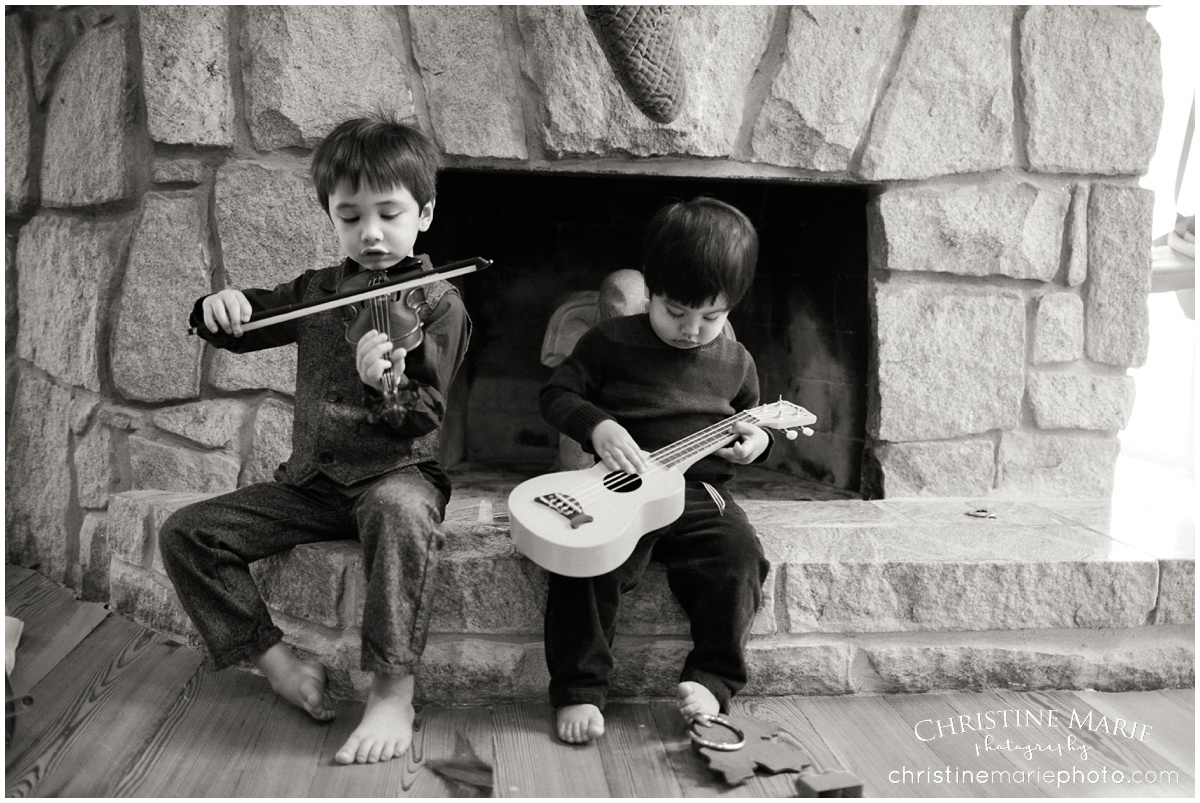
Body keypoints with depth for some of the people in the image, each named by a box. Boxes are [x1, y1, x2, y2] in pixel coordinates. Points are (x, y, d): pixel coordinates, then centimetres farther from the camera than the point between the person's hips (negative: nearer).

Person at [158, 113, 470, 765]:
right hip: (310, 479, 6)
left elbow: (424, 418, -12)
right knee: (184, 533, -4)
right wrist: (221, 306, -7)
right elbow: (241, 329, 17)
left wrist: (390, 386, -35)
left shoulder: (437, 304, -5)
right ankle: (278, 662, -1)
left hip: (396, 472, -5)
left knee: (401, 514, -42)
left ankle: (393, 693, -31)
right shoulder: (314, 291, 11)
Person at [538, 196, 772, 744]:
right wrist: (597, 427, -17)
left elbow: (750, 420, 26)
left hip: (699, 493, 3)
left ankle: (711, 678, -6)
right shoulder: (612, 341, 1)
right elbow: (556, 395, 2)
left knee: (739, 556, -24)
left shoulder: (735, 362, 12)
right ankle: (579, 690, -12)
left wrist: (757, 440, 1)